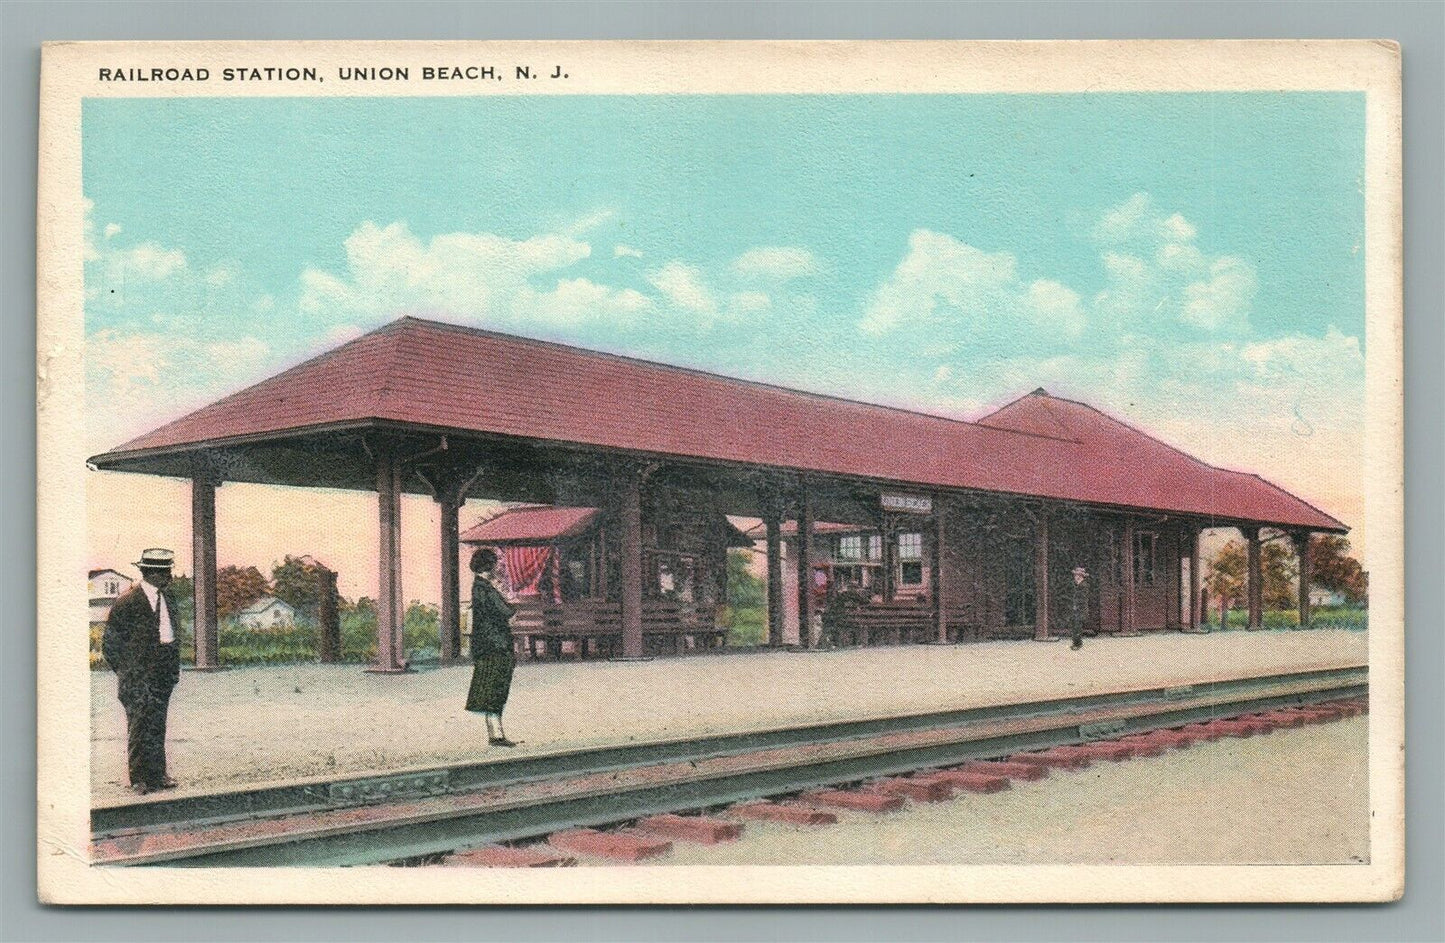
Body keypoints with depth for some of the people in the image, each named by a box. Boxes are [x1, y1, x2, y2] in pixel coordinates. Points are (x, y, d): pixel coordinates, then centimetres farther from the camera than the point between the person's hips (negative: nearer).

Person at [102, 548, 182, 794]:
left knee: (157, 727, 10)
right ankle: (139, 779, 2)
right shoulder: (127, 603, -10)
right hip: (138, 679, -6)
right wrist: (126, 672, -5)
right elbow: (111, 642, -6)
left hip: (163, 678, 6)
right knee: (139, 728, -4)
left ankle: (157, 774, 15)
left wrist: (173, 668, 15)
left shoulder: (168, 600, 12)